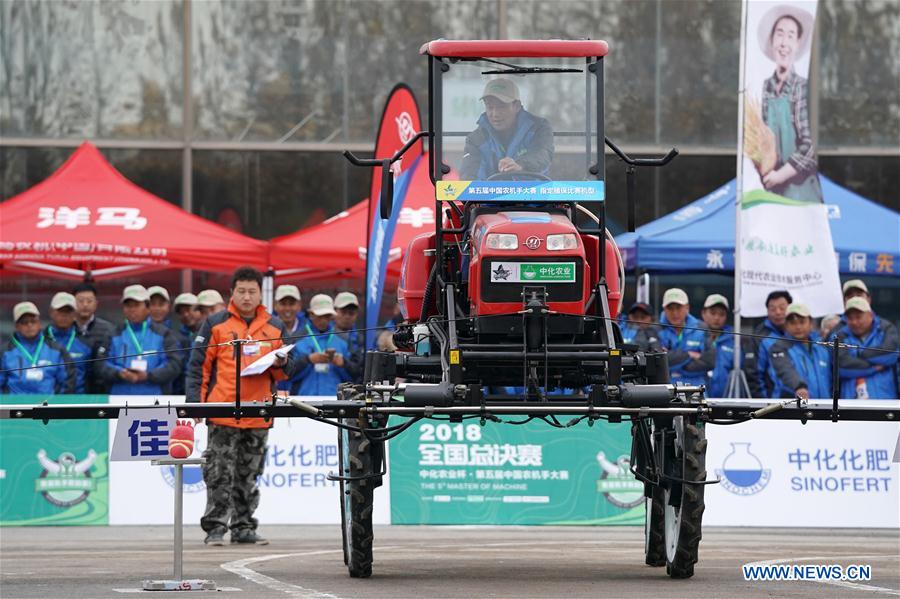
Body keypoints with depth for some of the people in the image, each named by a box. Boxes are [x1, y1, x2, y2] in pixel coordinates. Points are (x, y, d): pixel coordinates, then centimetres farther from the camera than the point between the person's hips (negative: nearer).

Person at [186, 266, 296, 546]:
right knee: (220, 474, -5)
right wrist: (195, 402, -6)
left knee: (249, 476, 8)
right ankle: (215, 527, -2)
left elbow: (286, 371, 17)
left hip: (259, 415, 3)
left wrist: (281, 363, -7)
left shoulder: (274, 327, 12)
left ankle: (243, 527, 15)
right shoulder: (216, 324, 3)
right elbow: (198, 364, 2)